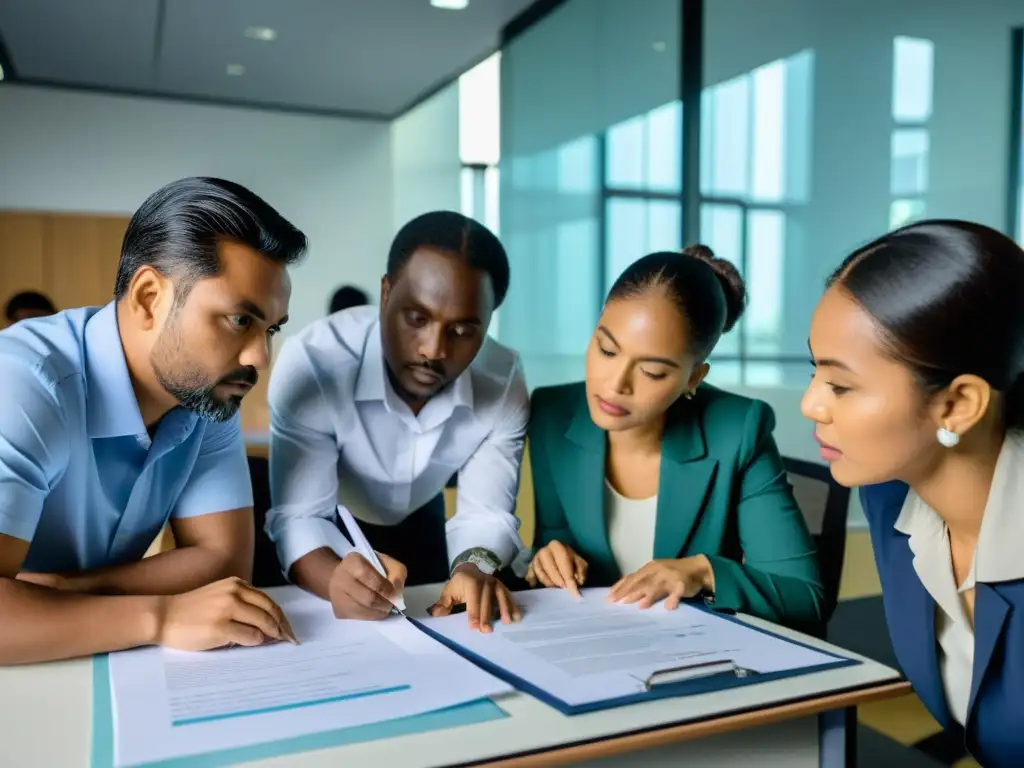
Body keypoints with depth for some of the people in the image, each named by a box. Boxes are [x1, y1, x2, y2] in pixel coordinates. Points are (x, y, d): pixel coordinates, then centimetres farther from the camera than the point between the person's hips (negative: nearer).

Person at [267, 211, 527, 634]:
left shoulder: (504, 383, -23)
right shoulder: (312, 362, -33)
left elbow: (486, 512, -22)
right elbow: (298, 517, -33)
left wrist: (476, 565, -44)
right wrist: (337, 578, -54)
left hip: (417, 526, 1)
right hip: (329, 532, -1)